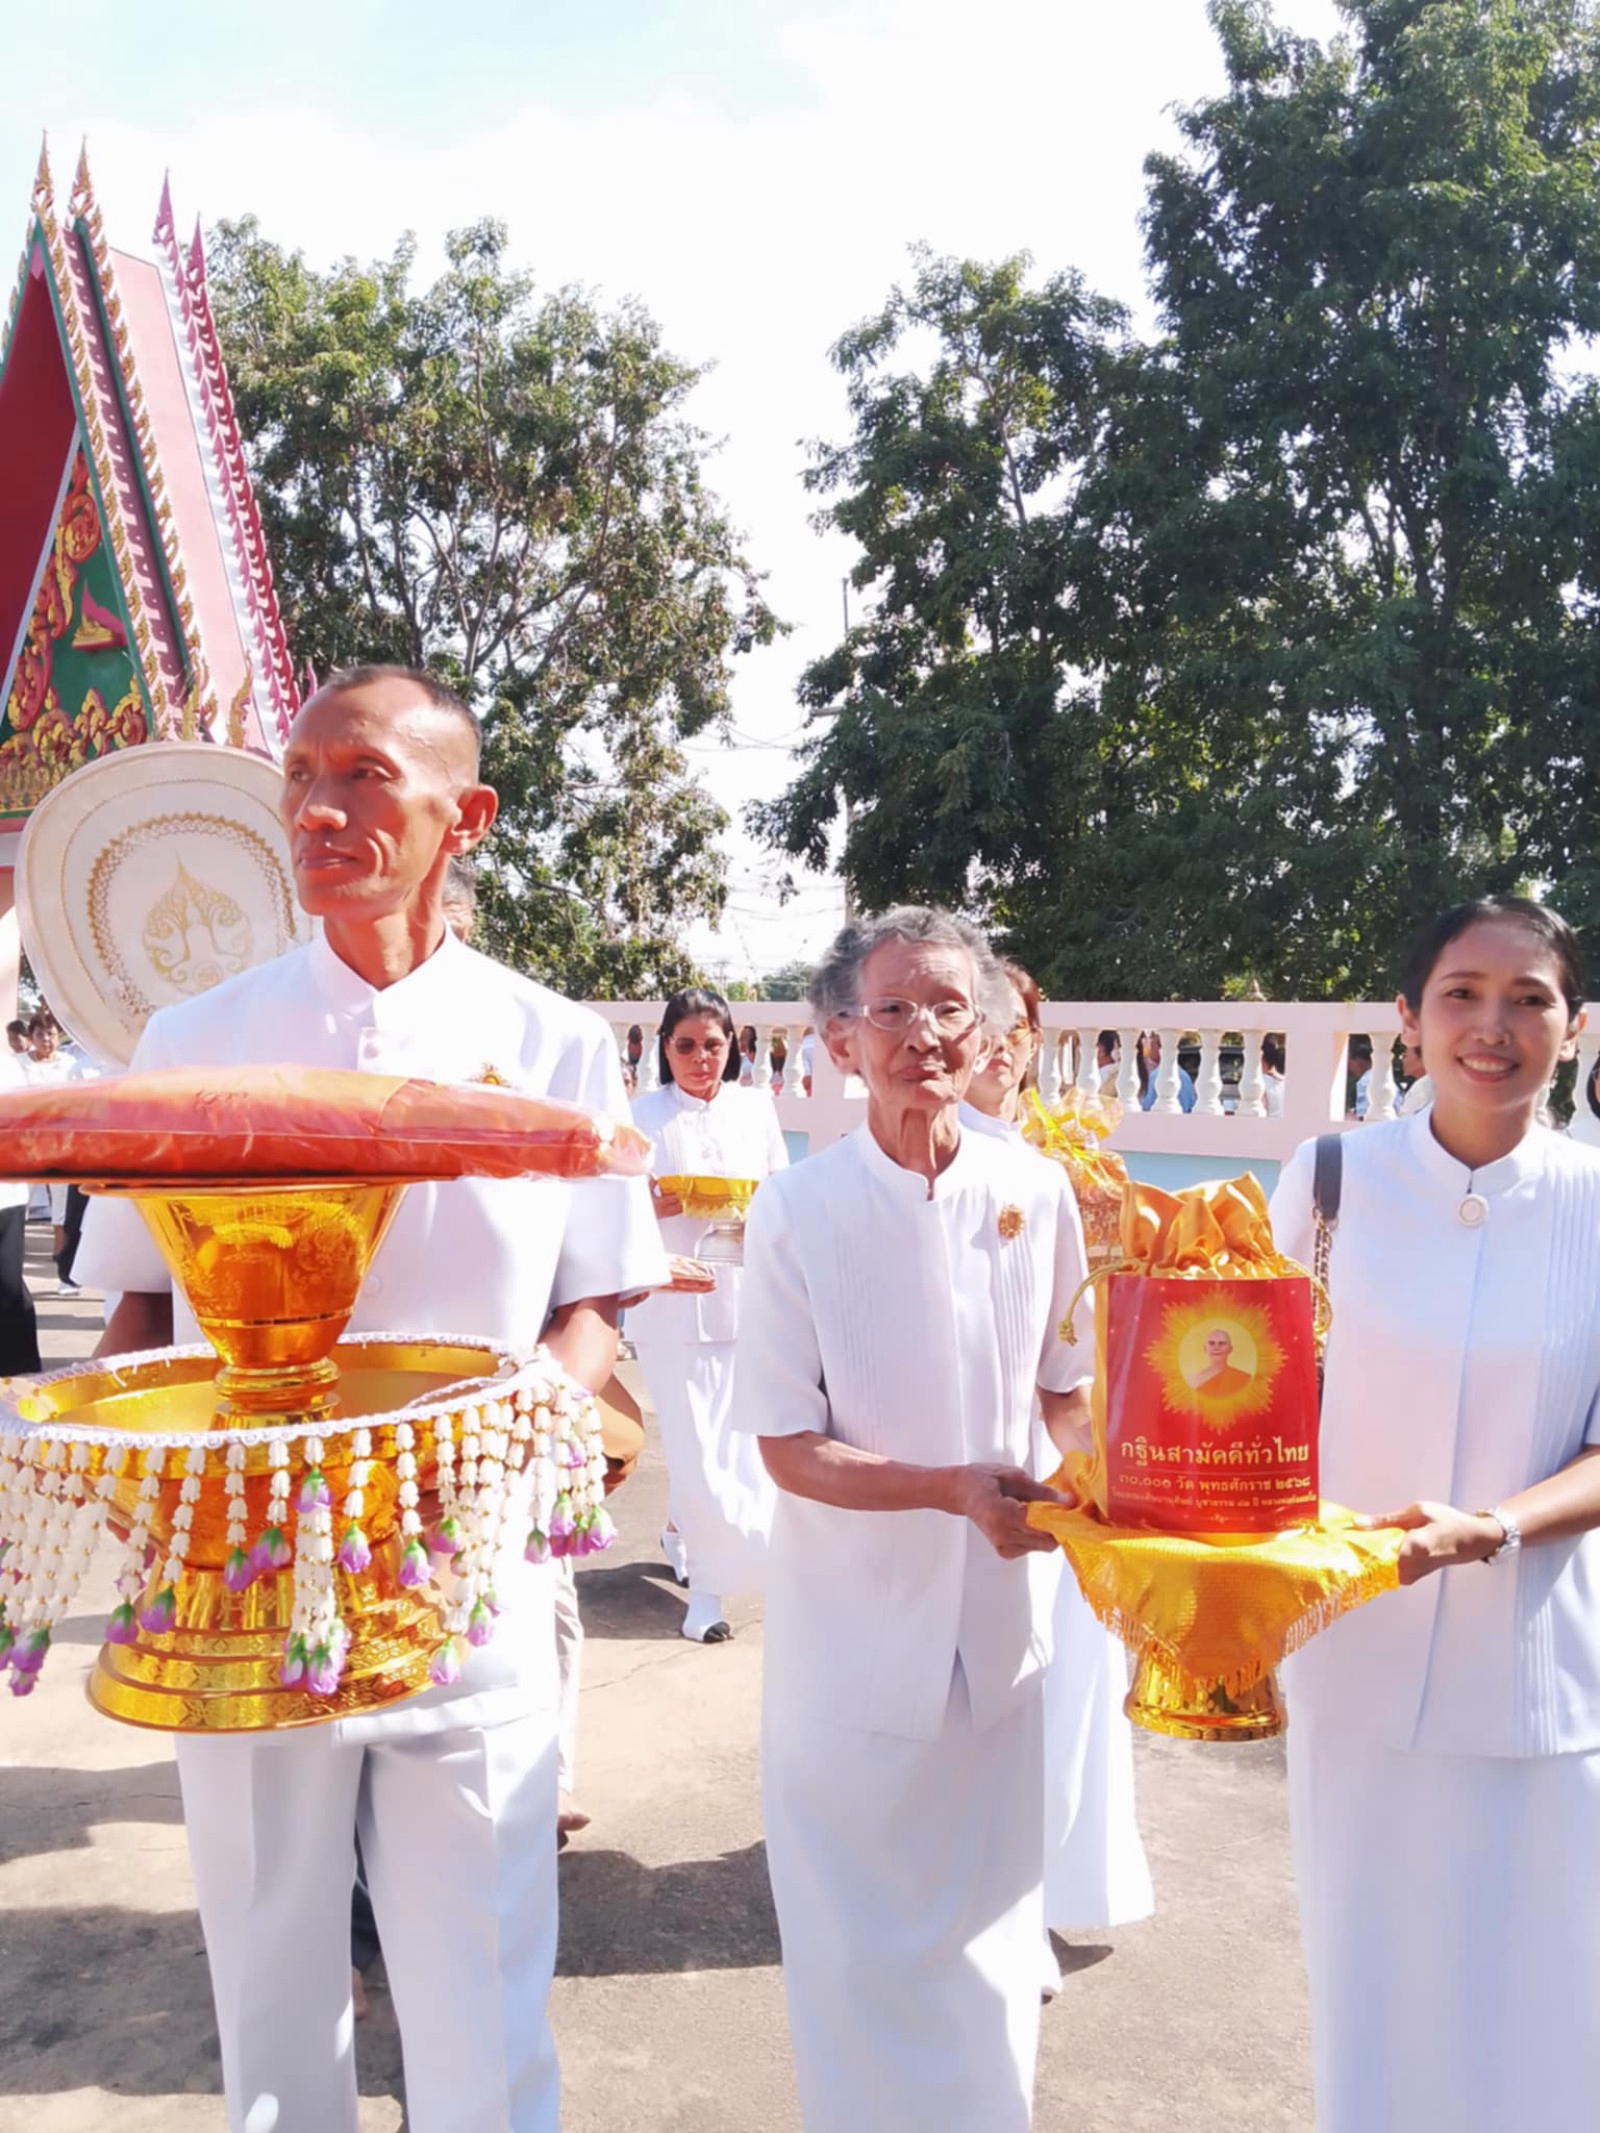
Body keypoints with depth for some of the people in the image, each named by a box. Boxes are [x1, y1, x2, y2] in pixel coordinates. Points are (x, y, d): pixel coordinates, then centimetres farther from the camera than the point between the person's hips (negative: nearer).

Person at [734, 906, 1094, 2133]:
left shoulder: (1036, 1195, -7)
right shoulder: (798, 1211, -14)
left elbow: (1069, 1390, 6)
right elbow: (790, 1450, -12)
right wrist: (954, 1488, -25)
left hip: (999, 1624, 3)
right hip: (857, 1631, -2)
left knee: (988, 1916, 20)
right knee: (864, 1945, 13)